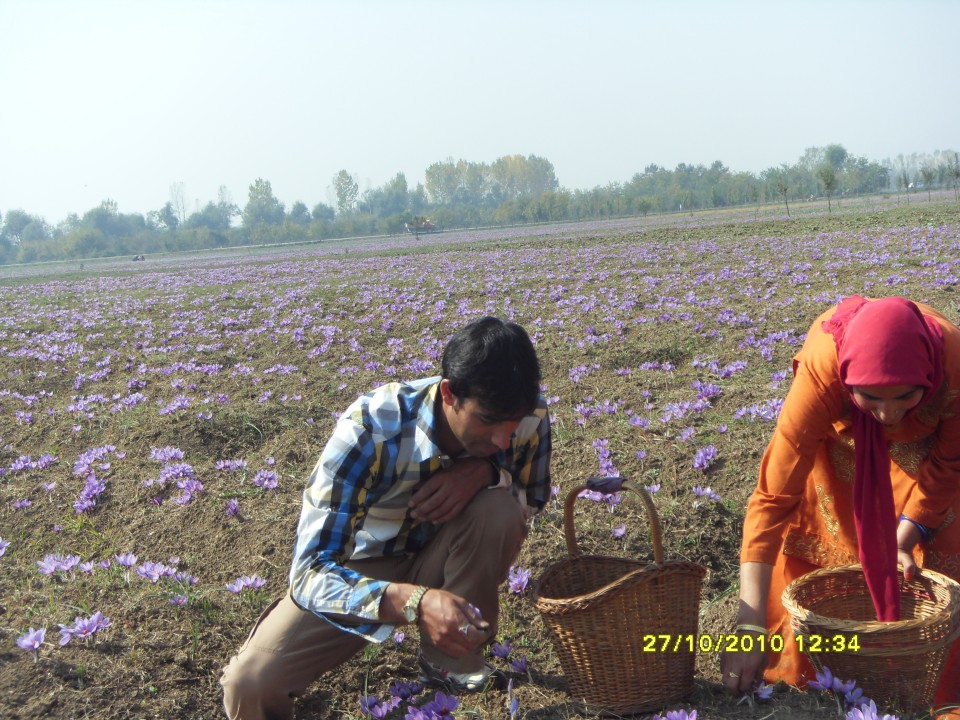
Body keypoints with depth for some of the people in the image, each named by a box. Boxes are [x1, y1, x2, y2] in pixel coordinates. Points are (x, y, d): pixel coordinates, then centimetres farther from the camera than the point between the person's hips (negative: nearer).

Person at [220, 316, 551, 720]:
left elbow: (532, 499, -4)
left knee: (499, 509, -30)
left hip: (440, 560, 4)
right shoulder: (369, 432, -34)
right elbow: (310, 572, -35)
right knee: (250, 686, -26)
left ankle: (452, 660, -8)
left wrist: (486, 470, -29)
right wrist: (414, 602, -54)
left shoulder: (528, 415, -23)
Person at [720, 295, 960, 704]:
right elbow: (773, 497, -44)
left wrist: (905, 539, -25)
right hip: (838, 440, -1)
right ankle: (803, 673, 20)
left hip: (921, 446, 1)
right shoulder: (821, 373, -44)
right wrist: (750, 626, -47)